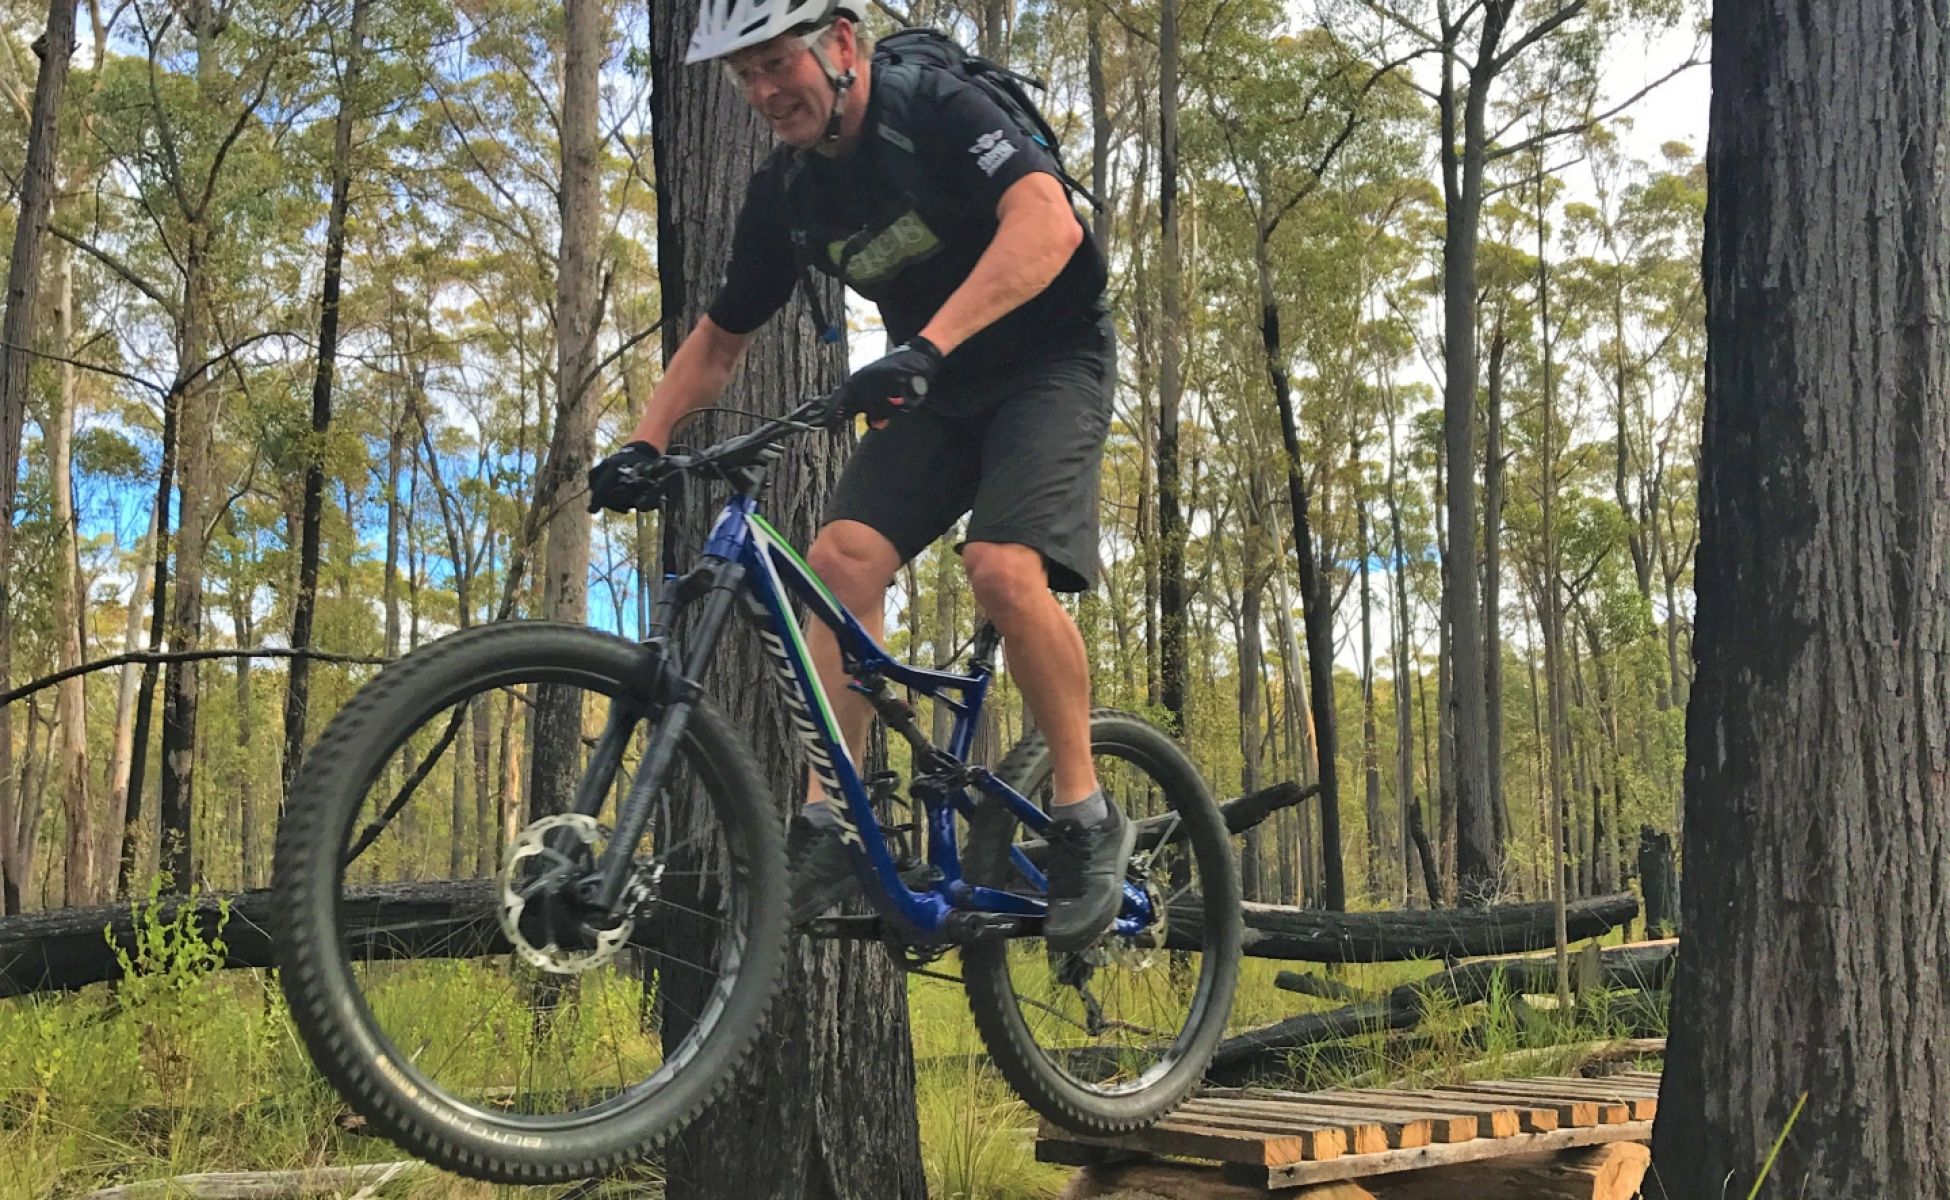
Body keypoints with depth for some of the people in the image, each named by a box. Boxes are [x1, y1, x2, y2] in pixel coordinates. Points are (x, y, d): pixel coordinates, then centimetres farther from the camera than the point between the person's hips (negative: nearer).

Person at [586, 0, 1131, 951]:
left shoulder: (937, 112, -19)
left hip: (1049, 363, -6)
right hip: (933, 390, 6)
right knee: (842, 557, -17)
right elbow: (718, 340, 9)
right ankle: (824, 826, -12)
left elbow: (1047, 223, -36)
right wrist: (642, 447, -5)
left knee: (1002, 567, -28)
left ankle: (1087, 820, -11)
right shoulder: (785, 195, 0)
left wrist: (925, 346, -47)